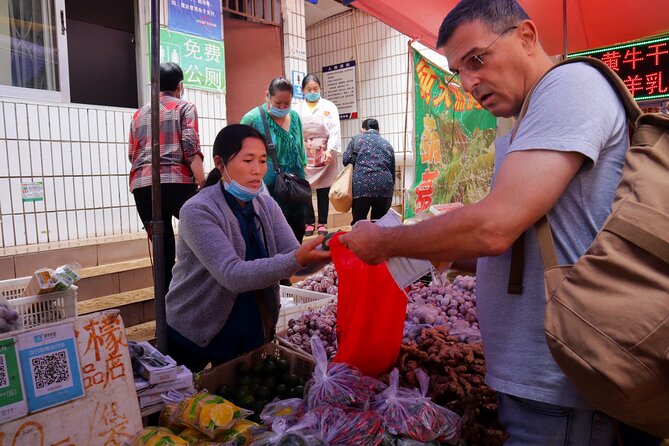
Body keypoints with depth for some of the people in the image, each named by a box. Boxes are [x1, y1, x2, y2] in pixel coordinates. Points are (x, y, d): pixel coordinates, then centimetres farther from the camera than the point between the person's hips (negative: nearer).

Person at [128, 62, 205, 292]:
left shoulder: (139, 114, 24)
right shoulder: (184, 107, 9)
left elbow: (132, 154, 24)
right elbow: (191, 148, -6)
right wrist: (204, 186, -10)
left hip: (142, 186, 5)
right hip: (176, 182, -5)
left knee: (163, 249, 8)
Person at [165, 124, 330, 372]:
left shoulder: (267, 206, -2)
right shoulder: (197, 211, -20)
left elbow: (295, 258, -12)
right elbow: (232, 275, -31)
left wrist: (327, 250, -32)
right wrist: (297, 259, -42)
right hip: (193, 335, -4)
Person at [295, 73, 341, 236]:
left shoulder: (329, 106, 5)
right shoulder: (297, 109, 6)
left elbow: (334, 130, -3)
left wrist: (330, 150, -17)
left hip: (324, 154, 0)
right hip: (304, 155, 1)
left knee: (323, 190, 4)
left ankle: (322, 223, 15)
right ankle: (310, 222, 16)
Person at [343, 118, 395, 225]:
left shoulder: (356, 139, 14)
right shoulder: (387, 144, 22)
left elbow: (346, 160, 5)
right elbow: (393, 170, 21)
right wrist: (391, 188, 29)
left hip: (362, 184, -2)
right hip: (384, 185, 3)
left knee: (359, 221, 3)